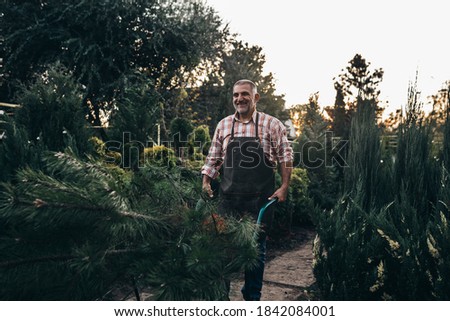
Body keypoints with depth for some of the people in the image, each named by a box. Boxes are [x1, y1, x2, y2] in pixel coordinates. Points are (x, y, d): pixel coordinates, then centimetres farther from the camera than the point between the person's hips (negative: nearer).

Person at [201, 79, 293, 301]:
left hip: (260, 198, -2)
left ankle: (252, 296, 24)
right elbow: (213, 158, 13)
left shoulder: (272, 124, -1)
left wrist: (284, 187, -6)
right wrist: (206, 182, 3)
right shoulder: (223, 125, 8)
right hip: (228, 199, 3)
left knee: (257, 248, 8)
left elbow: (285, 157, 1)